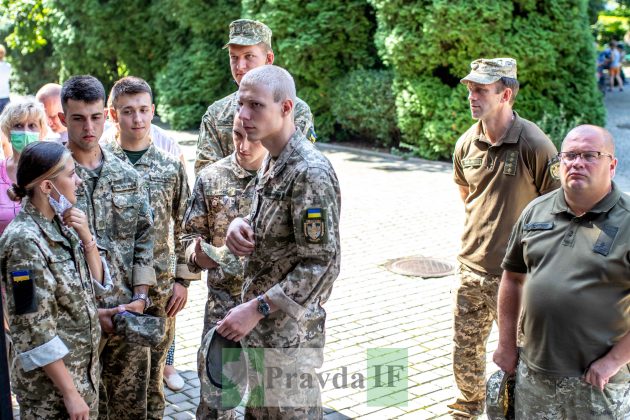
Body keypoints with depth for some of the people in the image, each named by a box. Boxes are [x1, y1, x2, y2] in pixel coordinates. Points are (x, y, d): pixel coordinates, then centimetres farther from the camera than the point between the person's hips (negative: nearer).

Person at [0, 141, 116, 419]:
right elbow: (34, 331, -22)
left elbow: (97, 285, 9)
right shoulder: (25, 241, -22)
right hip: (51, 384, -7)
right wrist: (70, 393, -19)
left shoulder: (60, 223, 2)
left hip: (84, 369, 7)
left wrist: (87, 239, -7)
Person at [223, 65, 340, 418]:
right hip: (261, 329, 9)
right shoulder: (273, 162, 7)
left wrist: (256, 309, -23)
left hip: (289, 333, -9)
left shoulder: (310, 173, -22)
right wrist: (241, 223, -3)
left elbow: (323, 264, -23)